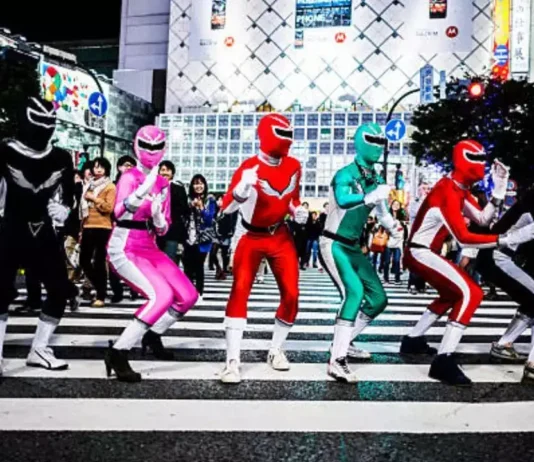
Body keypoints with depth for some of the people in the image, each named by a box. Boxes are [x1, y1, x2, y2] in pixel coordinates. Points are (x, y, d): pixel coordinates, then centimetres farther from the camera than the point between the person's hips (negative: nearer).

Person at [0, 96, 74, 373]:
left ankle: (38, 350, 18)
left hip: (44, 234, 4)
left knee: (60, 290, 3)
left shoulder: (61, 159, 3)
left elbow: (68, 192, 15)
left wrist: (64, 209, -2)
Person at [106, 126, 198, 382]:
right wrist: (144, 188, -45)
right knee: (162, 295, -27)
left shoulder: (163, 183, 10)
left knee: (188, 296, 5)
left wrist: (157, 217, -12)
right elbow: (119, 213, -31)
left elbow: (163, 229, 10)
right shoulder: (130, 177, -11)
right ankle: (118, 352, -18)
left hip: (150, 249, 8)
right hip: (124, 250, -7)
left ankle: (152, 336, 28)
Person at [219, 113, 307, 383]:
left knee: (291, 295, -1)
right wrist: (243, 187, -42)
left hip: (280, 236, 5)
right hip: (251, 237, -5)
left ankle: (276, 351, 21)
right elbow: (227, 209, -25)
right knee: (240, 291, -16)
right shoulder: (250, 168, -20)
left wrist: (298, 211, -6)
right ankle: (232, 361, -12)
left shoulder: (293, 166, -2)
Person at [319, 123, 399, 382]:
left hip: (353, 247, 9)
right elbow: (342, 200, -37)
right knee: (354, 291, -28)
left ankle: (344, 342, 25)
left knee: (379, 298, 9)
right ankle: (337, 361, -25)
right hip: (333, 245, -9)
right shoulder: (346, 174, -15)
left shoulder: (376, 181, 10)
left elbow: (384, 216, 21)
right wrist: (372, 196, -43)